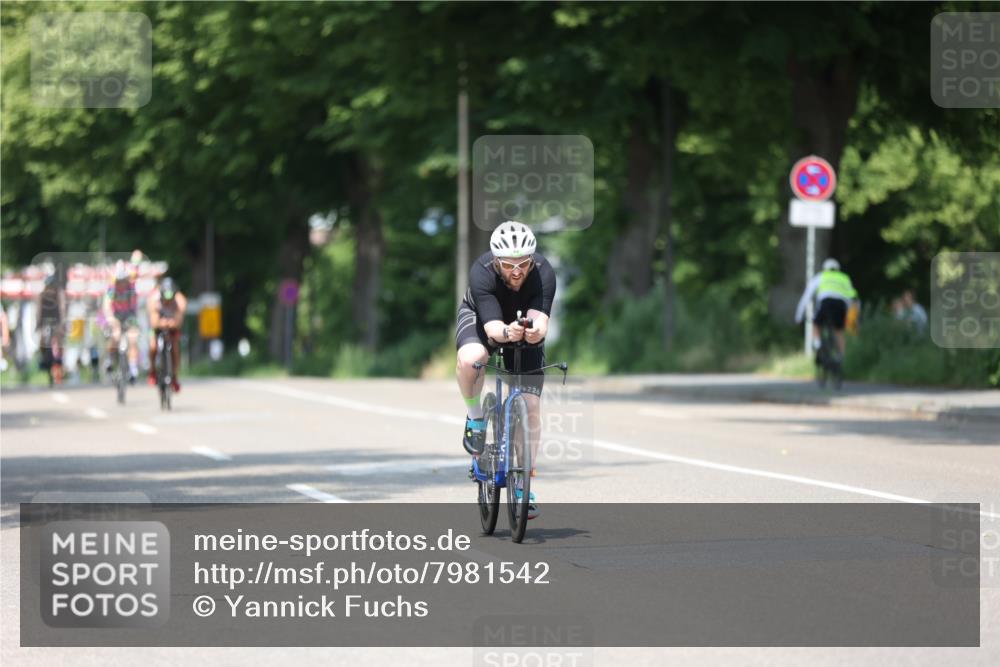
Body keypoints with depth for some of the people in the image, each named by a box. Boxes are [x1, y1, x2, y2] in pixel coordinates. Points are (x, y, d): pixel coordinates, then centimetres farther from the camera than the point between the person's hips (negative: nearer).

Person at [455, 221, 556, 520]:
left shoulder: (543, 273, -32)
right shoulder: (482, 272, -35)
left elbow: (540, 319, -41)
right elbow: (492, 325, -42)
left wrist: (535, 332, -64)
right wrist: (506, 332, -64)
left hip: (526, 327, 2)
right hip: (480, 316, -1)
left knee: (530, 406, -9)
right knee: (469, 359, -37)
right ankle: (475, 418, -8)